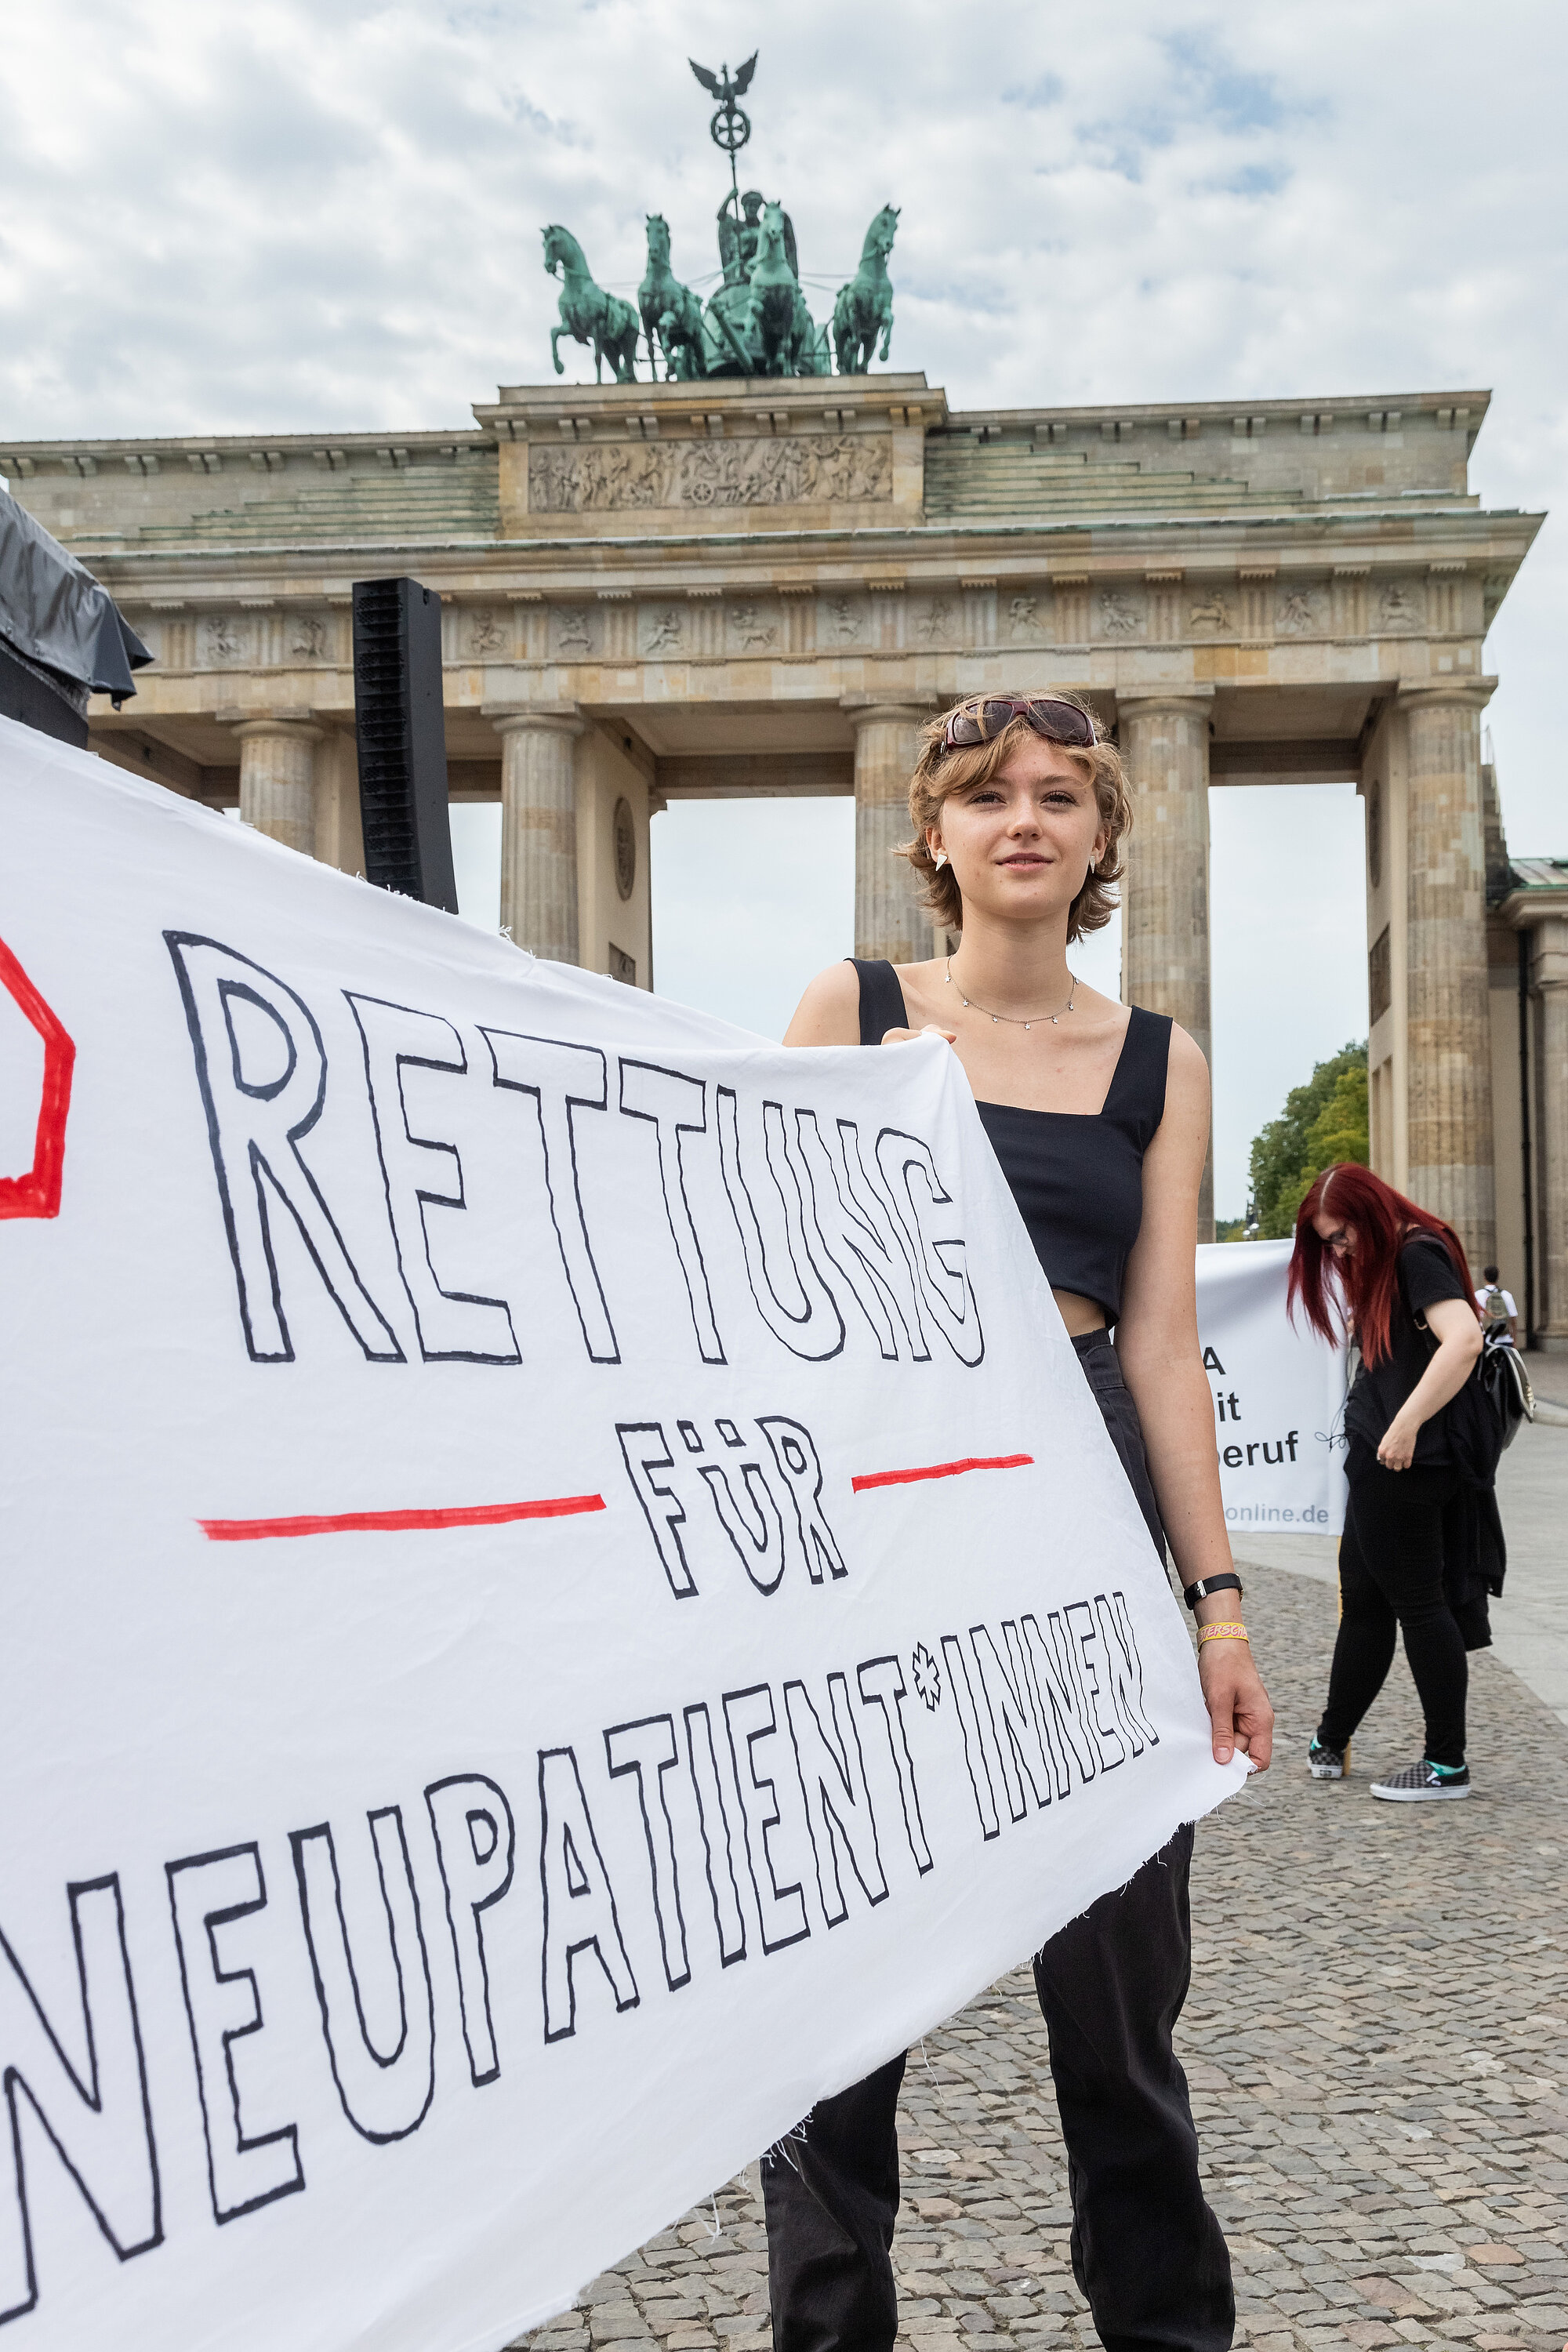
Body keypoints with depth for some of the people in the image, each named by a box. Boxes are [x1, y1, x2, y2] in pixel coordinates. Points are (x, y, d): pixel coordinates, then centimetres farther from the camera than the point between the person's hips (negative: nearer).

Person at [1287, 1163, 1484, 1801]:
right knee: (1364, 1599, 17)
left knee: (1417, 1602, -2)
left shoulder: (1418, 1254, -13)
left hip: (1405, 1463, -10)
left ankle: (1447, 1764, 7)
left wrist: (1406, 1424, -28)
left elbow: (1464, 1339, -27)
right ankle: (1329, 1744, 29)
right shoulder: (1386, 1264, 16)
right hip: (1377, 1463, 10)